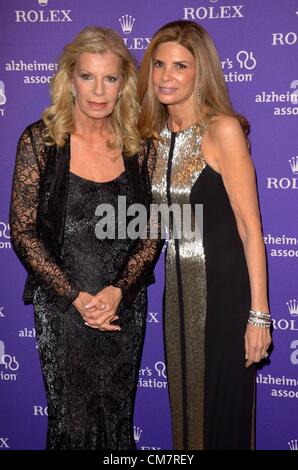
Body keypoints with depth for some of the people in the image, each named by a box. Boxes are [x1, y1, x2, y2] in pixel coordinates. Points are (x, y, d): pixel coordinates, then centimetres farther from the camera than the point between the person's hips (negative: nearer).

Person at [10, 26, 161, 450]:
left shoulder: (139, 147, 1)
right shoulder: (40, 140, -6)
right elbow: (23, 231, -7)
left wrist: (117, 290, -11)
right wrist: (76, 297, -12)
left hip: (125, 306, 3)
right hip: (62, 307, -2)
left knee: (117, 418, 13)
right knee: (73, 420, 6)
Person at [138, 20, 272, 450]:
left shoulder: (223, 129, -13)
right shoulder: (155, 134, 6)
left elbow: (250, 227, -15)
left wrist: (259, 314, -17)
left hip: (224, 288, -6)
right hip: (178, 290, 6)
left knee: (224, 411, 8)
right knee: (185, 405, 19)